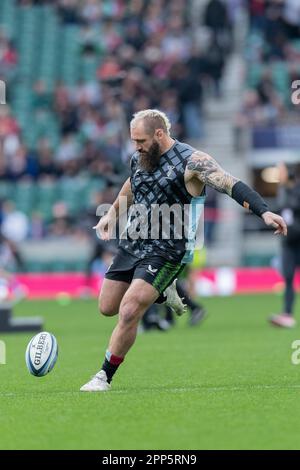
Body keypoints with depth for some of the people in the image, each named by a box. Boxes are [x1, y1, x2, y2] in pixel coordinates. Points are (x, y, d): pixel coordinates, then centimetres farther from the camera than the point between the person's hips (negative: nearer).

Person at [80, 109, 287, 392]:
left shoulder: (191, 162, -17)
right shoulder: (139, 159, 6)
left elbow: (231, 185, -26)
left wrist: (264, 212, -37)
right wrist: (112, 214, 22)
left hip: (165, 252, -8)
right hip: (132, 243, 8)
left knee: (128, 313, -17)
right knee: (107, 307, 15)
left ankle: (105, 377, -3)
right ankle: (163, 293, 37)